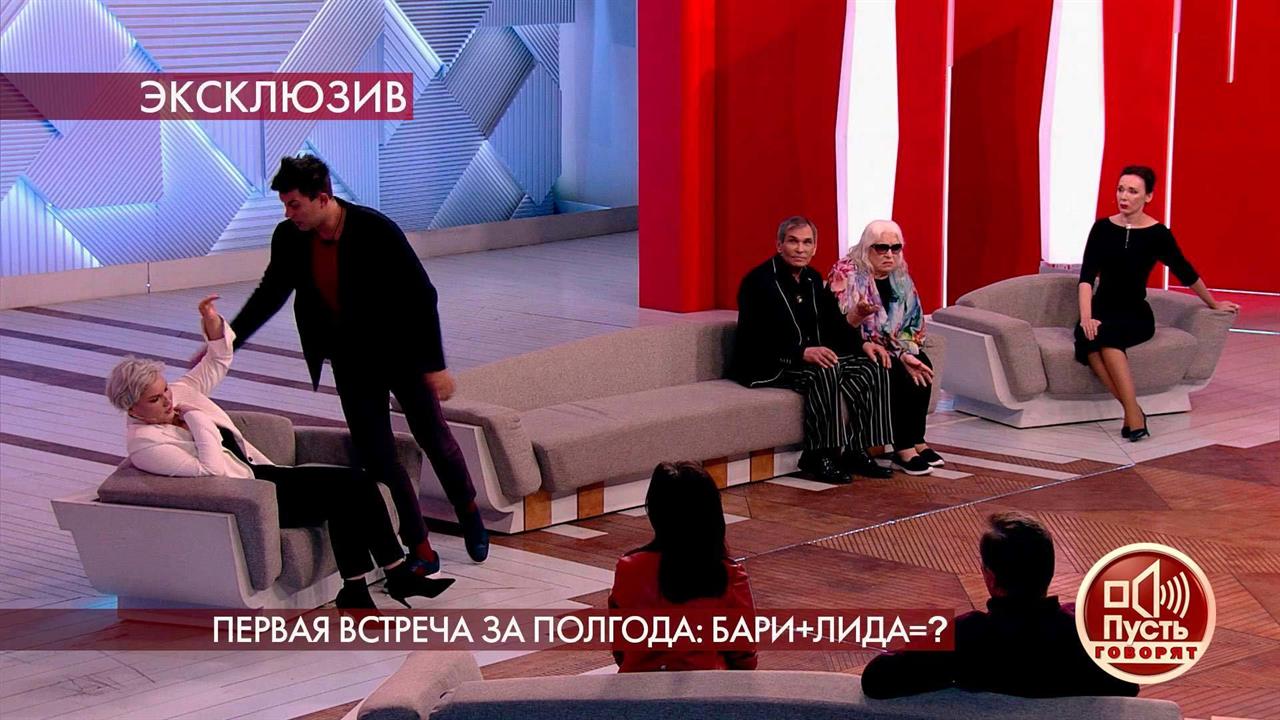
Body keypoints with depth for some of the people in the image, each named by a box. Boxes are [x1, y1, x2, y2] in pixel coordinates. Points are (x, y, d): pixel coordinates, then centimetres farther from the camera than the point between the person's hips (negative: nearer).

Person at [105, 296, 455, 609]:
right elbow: (211, 473, -24)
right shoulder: (144, 443, -15)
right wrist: (197, 420, -17)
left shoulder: (178, 394, 7)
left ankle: (398, 574, -4)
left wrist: (213, 323, 3)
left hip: (256, 471, 9)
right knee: (344, 493, -21)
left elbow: (216, 363, 21)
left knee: (357, 484, -8)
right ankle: (354, 593, -13)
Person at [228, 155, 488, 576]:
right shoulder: (290, 238, -11)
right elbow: (270, 295, 4)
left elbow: (421, 294, -19)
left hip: (401, 351, -3)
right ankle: (421, 551, 11)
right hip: (351, 362, 4)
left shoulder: (376, 230, -25)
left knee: (435, 439, 11)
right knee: (377, 459, 1)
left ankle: (470, 517, 37)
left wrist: (435, 364, -18)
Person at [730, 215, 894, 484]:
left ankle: (854, 451, -7)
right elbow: (756, 340, -23)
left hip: (811, 356, 8)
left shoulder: (813, 279, 13)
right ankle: (819, 458, -26)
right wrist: (803, 353, -34)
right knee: (826, 372, -34)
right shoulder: (759, 280, -13)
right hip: (765, 366, -8)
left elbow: (834, 325, 12)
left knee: (872, 370, -8)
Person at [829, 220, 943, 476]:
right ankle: (903, 449, -25)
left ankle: (916, 441, -15)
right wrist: (857, 315, -40)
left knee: (922, 366, -21)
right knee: (896, 372, -29)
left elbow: (913, 323, 5)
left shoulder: (901, 278, 5)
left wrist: (907, 353, -13)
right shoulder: (847, 273, -12)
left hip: (888, 347, 6)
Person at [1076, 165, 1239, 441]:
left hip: (1135, 315, -2)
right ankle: (1133, 412, -32)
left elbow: (1186, 273, 10)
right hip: (1102, 310, 2)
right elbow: (1087, 276, -5)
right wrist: (1086, 318, -21)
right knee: (1086, 336, -34)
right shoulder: (1103, 228, 2)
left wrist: (1214, 304, 23)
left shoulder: (1157, 234, -3)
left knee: (1105, 333, -36)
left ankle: (1133, 416, -36)